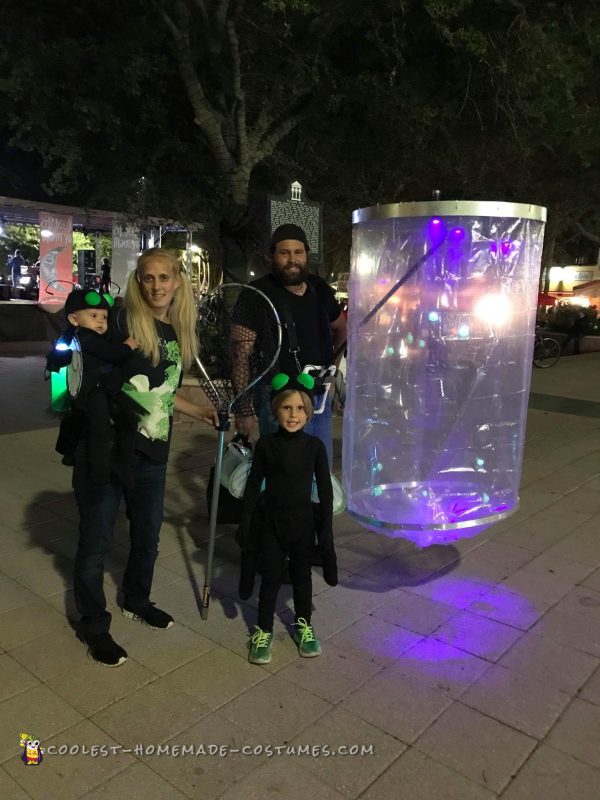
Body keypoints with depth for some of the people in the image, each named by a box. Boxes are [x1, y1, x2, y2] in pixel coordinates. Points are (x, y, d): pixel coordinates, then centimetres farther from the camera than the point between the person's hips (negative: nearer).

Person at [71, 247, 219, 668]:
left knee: (148, 535, 21)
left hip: (151, 455, 6)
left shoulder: (180, 334, 9)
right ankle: (94, 625, 27)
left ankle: (137, 600, 46)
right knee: (97, 541, 7)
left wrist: (198, 410, 26)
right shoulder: (123, 322, -11)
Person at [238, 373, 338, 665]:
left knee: (302, 575, 15)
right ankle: (263, 630, 27)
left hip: (303, 520, 1)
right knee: (271, 577, 8)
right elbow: (253, 485, -3)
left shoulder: (315, 446, -8)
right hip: (270, 520, -1)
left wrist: (326, 526, -2)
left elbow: (325, 488, -2)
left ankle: (303, 624, 36)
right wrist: (246, 524, -3)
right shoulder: (265, 445, -9)